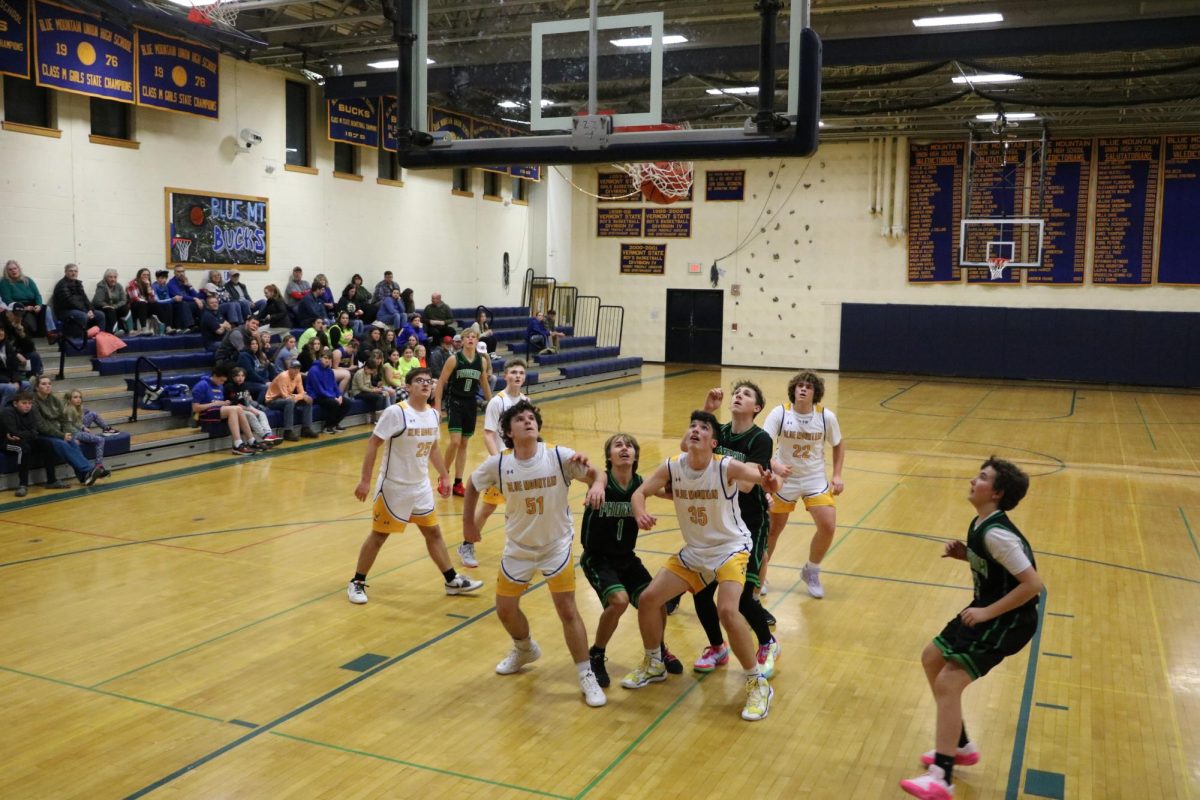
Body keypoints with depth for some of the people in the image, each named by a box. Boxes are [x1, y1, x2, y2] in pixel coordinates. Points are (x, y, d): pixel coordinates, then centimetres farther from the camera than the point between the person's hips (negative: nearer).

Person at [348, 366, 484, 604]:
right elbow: (373, 444, -18)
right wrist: (365, 480, -20)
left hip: (421, 486, 7)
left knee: (433, 532, 13)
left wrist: (444, 475, 18)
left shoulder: (433, 414, 3)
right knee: (378, 535, 4)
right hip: (394, 487, -6)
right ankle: (356, 583, 19)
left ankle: (453, 581, 22)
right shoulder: (395, 412, -19)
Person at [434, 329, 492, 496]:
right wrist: (437, 406, -11)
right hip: (454, 402, -4)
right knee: (455, 442, -16)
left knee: (464, 444, 8)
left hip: (470, 404, 4)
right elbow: (441, 382, -6)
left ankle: (458, 483, 16)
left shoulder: (482, 361, 2)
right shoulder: (454, 359, -10)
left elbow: (485, 384, 15)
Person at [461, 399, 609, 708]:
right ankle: (525, 650, 44)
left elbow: (595, 474, -13)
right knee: (505, 610, 12)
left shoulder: (560, 456, -20)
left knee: (567, 611, -6)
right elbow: (472, 486, 5)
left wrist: (597, 484, -36)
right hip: (518, 547, 3)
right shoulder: (498, 464, -14)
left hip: (556, 545, -3)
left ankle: (587, 676, 8)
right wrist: (468, 523, 9)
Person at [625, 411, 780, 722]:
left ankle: (758, 684, -6)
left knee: (727, 611, -26)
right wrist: (640, 514, -27)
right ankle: (654, 665, 27)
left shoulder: (726, 467, -23)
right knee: (648, 598, 1)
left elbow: (763, 475, -37)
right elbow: (640, 492, -4)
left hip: (731, 548, -5)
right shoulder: (672, 467, -11)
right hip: (693, 551, 5)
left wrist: (770, 480, -62)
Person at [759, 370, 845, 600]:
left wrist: (837, 475, 0)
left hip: (815, 479, 1)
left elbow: (838, 445, 7)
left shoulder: (826, 417, -9)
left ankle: (811, 572, 17)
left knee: (828, 526, -10)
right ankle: (759, 577, 28)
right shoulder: (779, 413, -15)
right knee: (773, 529, 6)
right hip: (784, 478, -1)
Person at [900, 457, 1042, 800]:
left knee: (947, 684, -14)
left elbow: (1033, 583, -27)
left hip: (1009, 619, -10)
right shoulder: (980, 524, 3)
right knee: (932, 658, 17)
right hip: (987, 609, 10)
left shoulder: (997, 534, -26)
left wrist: (987, 613, -23)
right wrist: (963, 554, -1)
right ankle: (960, 746, 28)